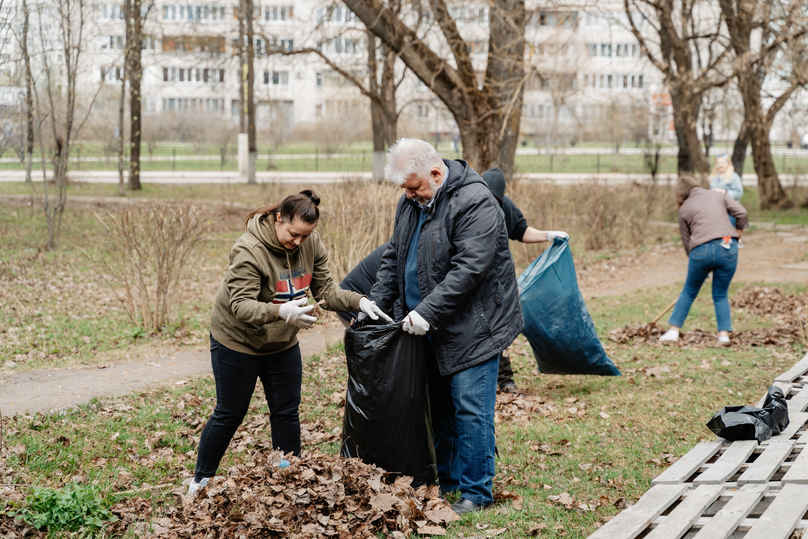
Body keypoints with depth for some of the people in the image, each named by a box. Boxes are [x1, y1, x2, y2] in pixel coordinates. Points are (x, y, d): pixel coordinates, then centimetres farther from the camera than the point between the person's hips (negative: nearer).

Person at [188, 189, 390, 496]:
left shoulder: (312, 244, -9)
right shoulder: (249, 250, -29)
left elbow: (325, 290, -4)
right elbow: (241, 304, -35)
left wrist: (359, 302, -22)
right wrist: (281, 312, -51)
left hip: (282, 343, 5)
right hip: (237, 341, -5)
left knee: (287, 412, 9)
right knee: (230, 414, 5)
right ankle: (201, 481, 22)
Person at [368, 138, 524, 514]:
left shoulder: (475, 203, -19)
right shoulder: (411, 202, 8)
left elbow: (468, 268, -26)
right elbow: (393, 258, 17)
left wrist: (428, 311, -29)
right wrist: (375, 302, 4)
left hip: (472, 327, -8)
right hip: (428, 328, 8)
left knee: (470, 410, -5)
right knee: (437, 406, 14)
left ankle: (475, 492, 5)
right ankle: (443, 480, 27)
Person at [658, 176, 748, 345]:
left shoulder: (684, 209, 13)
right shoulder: (718, 195, 15)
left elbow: (686, 241, 14)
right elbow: (741, 213, 5)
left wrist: (693, 258, 25)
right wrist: (737, 235, 19)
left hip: (701, 250, -1)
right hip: (727, 247, 1)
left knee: (689, 292, 18)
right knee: (721, 295, 14)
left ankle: (674, 331, 18)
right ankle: (724, 333, 2)